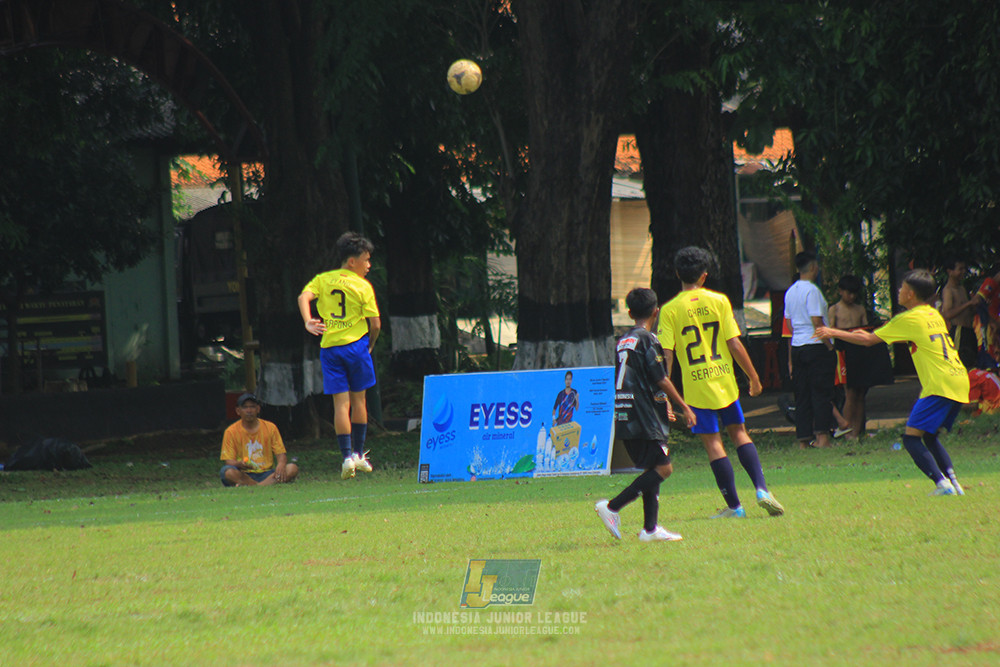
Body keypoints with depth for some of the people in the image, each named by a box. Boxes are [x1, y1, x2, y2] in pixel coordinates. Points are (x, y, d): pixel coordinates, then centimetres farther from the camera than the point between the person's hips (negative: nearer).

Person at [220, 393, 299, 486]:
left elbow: (281, 454, 5)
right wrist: (240, 464, -27)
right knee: (228, 472, -35)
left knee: (293, 468, -25)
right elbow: (229, 461, -3)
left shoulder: (270, 427, 9)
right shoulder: (231, 432, 3)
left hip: (267, 474, 2)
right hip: (243, 474, -2)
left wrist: (281, 464, -19)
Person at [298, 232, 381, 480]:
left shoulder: (322, 280, 8)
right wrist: (370, 345, 13)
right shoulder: (363, 286, -2)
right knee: (358, 399, 12)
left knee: (340, 403, 0)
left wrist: (308, 323, -20)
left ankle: (347, 456, -9)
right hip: (356, 343, -2)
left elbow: (303, 297, -10)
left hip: (329, 346, 2)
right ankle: (359, 454, 17)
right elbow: (375, 324, -4)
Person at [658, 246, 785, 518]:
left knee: (713, 443, 3)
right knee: (739, 432, 15)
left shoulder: (670, 310, -5)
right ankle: (761, 489, 0)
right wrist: (754, 377, 7)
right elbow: (735, 345, -2)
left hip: (696, 386, -2)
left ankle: (734, 505, 4)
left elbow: (667, 355, -9)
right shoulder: (719, 301, -1)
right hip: (724, 380, 2)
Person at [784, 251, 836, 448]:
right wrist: (830, 345, -9)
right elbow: (817, 321, -17)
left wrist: (791, 358, 19)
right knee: (822, 394, -5)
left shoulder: (790, 292, 13)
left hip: (797, 347, 7)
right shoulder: (811, 290, -11)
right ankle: (822, 437, -12)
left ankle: (803, 441, 5)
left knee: (801, 396, 7)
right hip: (816, 346, -7)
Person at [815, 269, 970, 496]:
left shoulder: (909, 319, -4)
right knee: (929, 436, 19)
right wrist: (869, 333, 34)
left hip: (940, 384, -9)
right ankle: (952, 481, 4)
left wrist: (833, 333, 10)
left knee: (911, 437, -8)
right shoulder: (934, 315, 19)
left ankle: (942, 484, -21)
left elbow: (868, 340, -1)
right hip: (959, 382, 9)